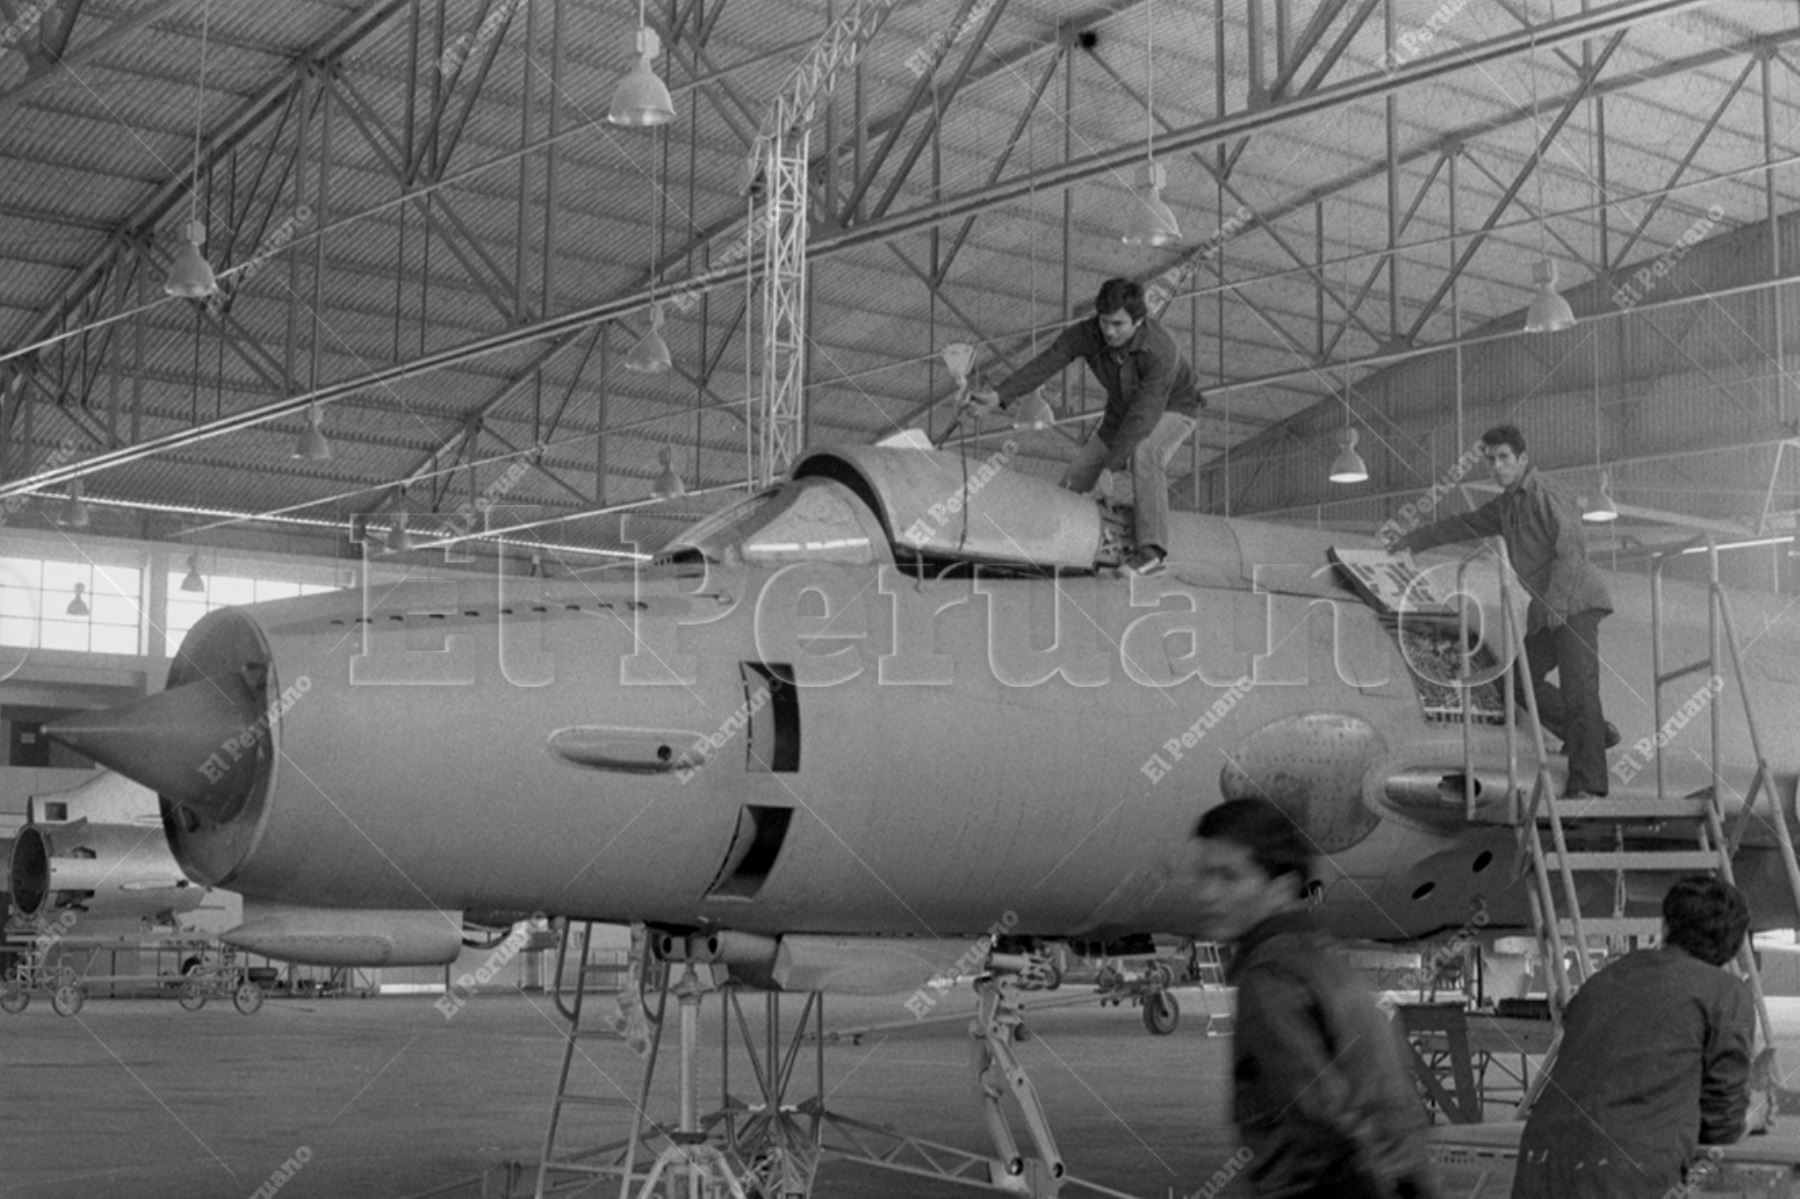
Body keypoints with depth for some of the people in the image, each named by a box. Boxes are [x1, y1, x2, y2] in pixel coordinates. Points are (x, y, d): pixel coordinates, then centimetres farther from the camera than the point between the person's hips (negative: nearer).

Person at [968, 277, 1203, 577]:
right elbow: (1045, 363, -28)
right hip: (1122, 411, 6)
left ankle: (1151, 551, -37)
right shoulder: (1086, 335, -23)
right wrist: (1001, 395, -41)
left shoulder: (1160, 350, -37)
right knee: (1077, 473, 1)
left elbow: (1145, 412, -36)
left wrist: (1113, 461, -35)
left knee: (1144, 453, -35)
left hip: (1171, 408, -6)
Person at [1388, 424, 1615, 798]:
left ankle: (1586, 784, -21)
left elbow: (1571, 546, -21)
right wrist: (1415, 538, 34)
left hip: (1576, 603, -10)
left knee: (1577, 687, -17)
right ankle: (1596, 733, 24)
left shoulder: (1545, 495, -12)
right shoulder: (1507, 504, 16)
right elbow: (1469, 524, 30)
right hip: (1545, 611, 10)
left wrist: (1557, 599, -27)